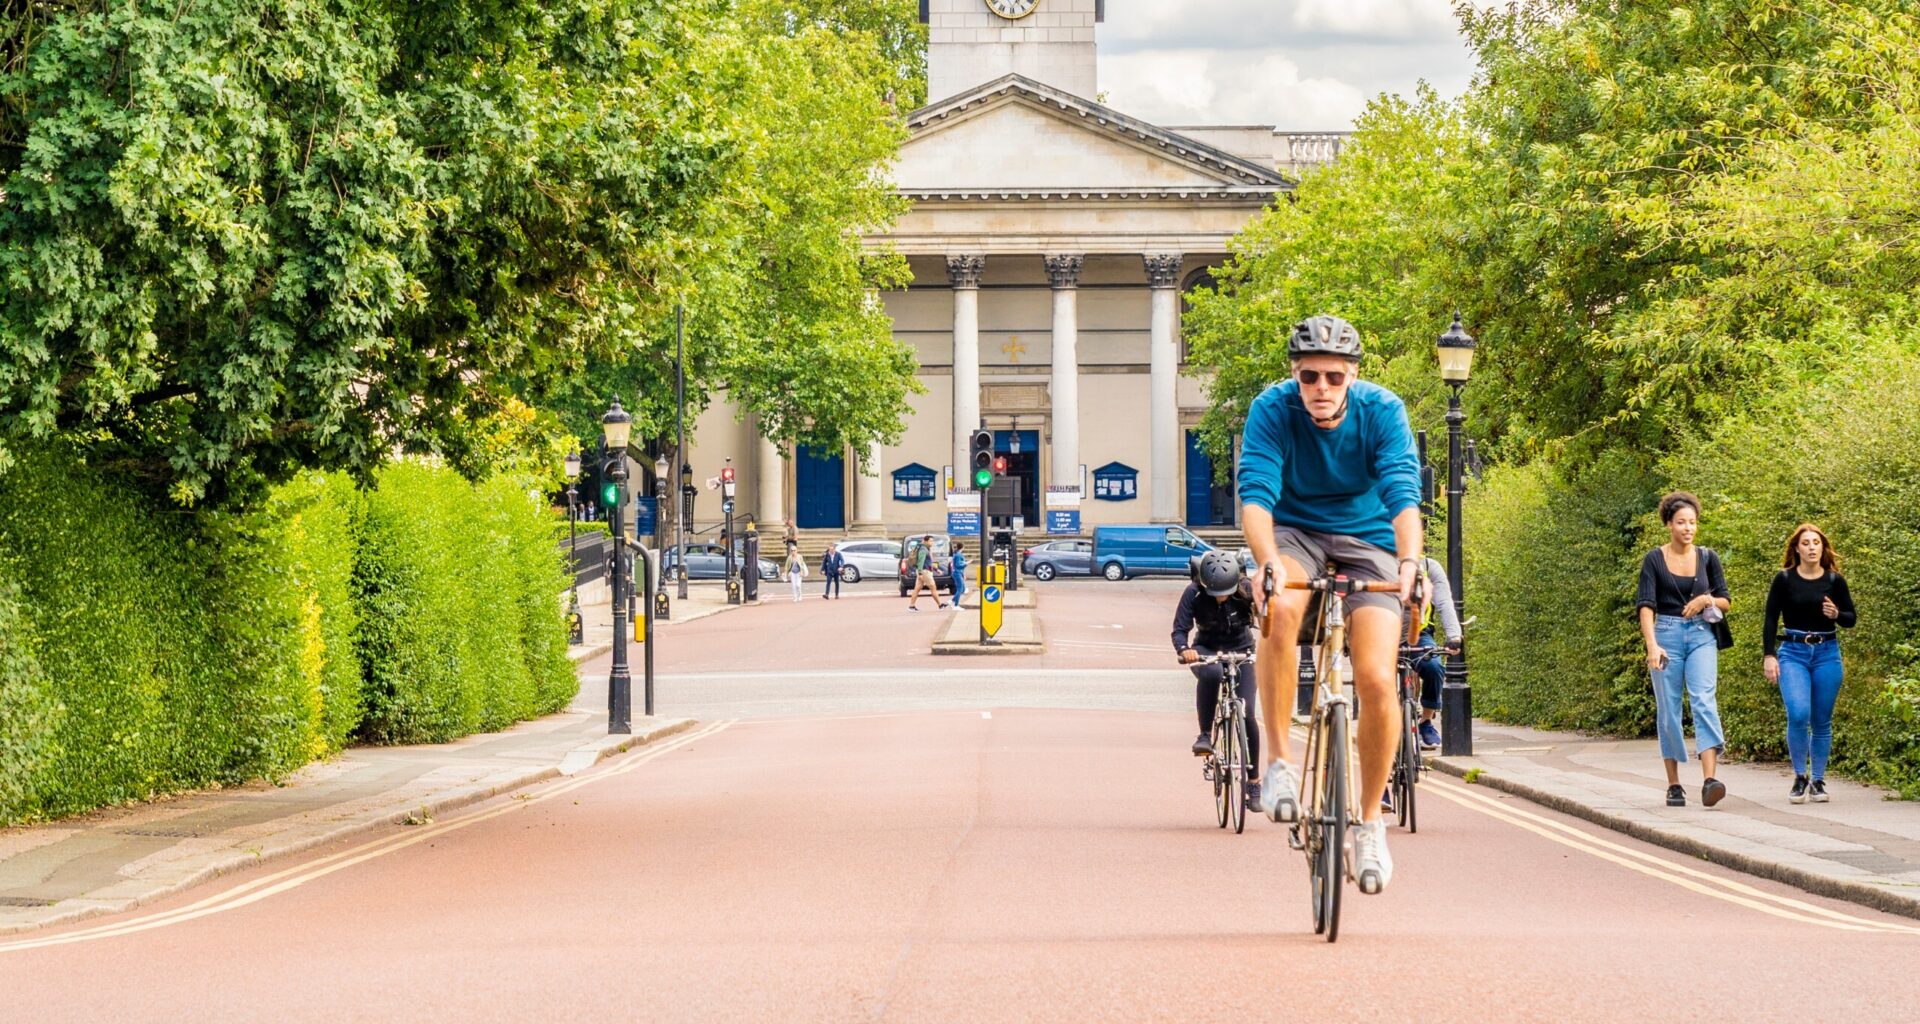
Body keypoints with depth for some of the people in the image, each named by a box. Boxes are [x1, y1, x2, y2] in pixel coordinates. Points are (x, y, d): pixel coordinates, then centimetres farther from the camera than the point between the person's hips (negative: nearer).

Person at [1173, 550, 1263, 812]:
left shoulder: (1247, 590, -21)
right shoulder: (1194, 593, -21)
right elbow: (1180, 629, -22)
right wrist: (1184, 649, -45)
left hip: (1241, 650, 0)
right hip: (1207, 649, 0)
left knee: (1246, 713, -12)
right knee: (1211, 673, -38)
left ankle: (1254, 781, 1)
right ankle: (1205, 736, -23)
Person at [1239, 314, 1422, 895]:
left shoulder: (1382, 412, -19)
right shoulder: (1272, 411, -20)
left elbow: (1403, 494, -29)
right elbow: (1255, 495, -29)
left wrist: (1410, 562, -48)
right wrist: (1268, 562, -49)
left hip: (1367, 538, 0)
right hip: (1296, 531, 0)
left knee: (1377, 680, -16)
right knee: (1280, 609, -36)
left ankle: (1370, 821, 4)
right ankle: (1279, 763, -21)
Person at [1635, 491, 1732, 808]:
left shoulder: (1708, 558, 6)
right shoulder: (1654, 560, -2)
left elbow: (1725, 602, 12)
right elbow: (1646, 605, -10)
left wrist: (1706, 599, -10)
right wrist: (1651, 644, -24)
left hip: (1701, 636, 1)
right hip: (1666, 635, -1)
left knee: (1704, 701, -17)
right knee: (1668, 709, 2)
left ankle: (1709, 780, -27)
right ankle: (1674, 785, 12)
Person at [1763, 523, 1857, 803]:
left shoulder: (1835, 581, 3)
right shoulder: (1784, 579, 0)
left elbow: (1851, 619, 9)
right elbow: (1771, 619, 2)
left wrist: (1836, 614, -13)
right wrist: (1770, 656, -5)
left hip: (1827, 654, 2)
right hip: (1793, 653, -2)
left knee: (1822, 722, 5)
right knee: (1798, 714, -18)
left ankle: (1818, 781, 18)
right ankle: (1799, 778, -2)